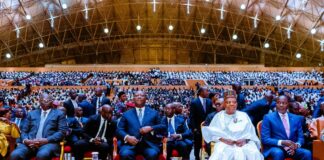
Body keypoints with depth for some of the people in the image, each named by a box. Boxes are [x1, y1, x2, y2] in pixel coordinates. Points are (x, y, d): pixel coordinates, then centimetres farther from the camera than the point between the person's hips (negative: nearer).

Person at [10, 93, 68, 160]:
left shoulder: (59, 114, 16)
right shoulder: (32, 113, 26)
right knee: (15, 155, -30)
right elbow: (24, 131, 20)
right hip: (30, 143, 3)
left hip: (49, 143, -3)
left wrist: (46, 140, -13)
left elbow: (62, 132, 4)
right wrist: (25, 140, -5)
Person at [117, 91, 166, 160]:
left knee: (152, 154, -34)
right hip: (131, 144, 0)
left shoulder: (154, 113, 21)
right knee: (125, 154, -32)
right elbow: (119, 129, 11)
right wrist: (127, 137, -11)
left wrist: (151, 128, -7)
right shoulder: (126, 114, 20)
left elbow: (163, 127, 12)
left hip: (149, 144, 0)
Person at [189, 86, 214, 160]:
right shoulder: (194, 102, -9)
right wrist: (194, 128, -13)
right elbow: (192, 117, -9)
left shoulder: (209, 101, 2)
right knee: (197, 145, 9)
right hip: (197, 128, -3)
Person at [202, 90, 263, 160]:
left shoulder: (244, 115, 19)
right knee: (220, 154, -35)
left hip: (243, 144, 2)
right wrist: (223, 139, -12)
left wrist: (245, 140, -10)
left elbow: (251, 132, 11)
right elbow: (211, 132, 5)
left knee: (254, 154, -30)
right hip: (224, 144, -1)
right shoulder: (219, 116, 14)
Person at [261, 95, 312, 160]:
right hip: (275, 148, -3)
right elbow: (265, 139, -5)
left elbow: (301, 137, 11)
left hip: (292, 148, 4)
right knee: (278, 153, -37)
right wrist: (282, 142, -20)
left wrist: (296, 145, -13)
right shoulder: (268, 117, 2)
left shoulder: (296, 118, 14)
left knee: (307, 153, -25)